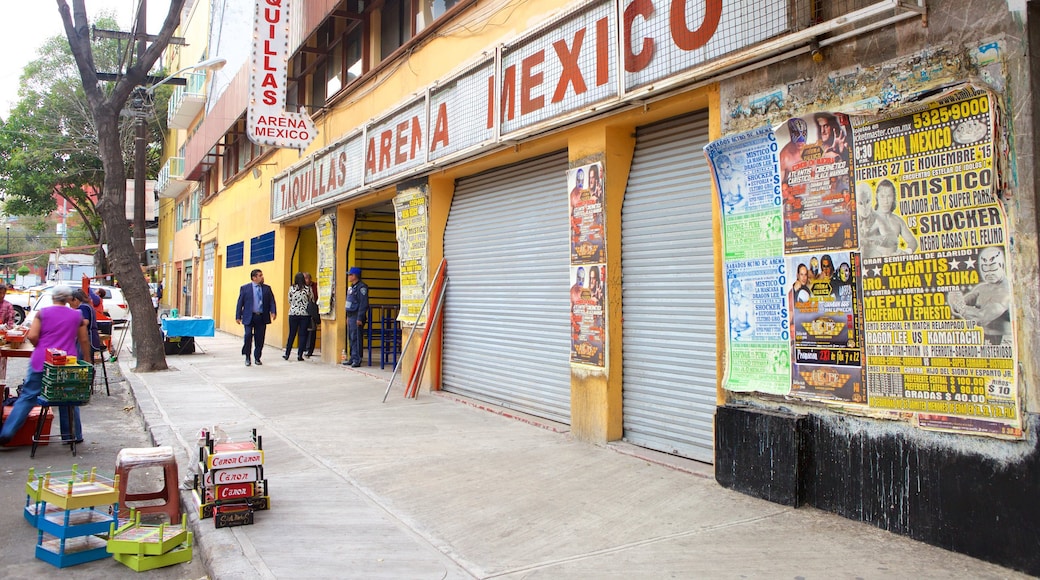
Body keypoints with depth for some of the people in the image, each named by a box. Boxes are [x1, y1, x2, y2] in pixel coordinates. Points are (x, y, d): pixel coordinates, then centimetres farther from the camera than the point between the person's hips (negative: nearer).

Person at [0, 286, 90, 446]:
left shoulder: (43, 313, 1)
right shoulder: (77, 316, 6)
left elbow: (32, 336, -7)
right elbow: (84, 341, 10)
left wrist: (41, 347, 13)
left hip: (41, 361, 0)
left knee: (27, 397, 6)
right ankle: (73, 435, 16)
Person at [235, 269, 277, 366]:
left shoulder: (267, 288, 9)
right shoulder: (245, 288, 2)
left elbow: (271, 301, 7)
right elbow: (240, 303, 2)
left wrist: (273, 312, -10)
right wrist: (238, 316, -2)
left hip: (262, 318, 3)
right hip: (249, 317, -3)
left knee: (260, 339, 5)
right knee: (248, 335, -12)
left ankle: (257, 358, 20)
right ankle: (247, 357, 8)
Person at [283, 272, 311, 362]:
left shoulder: (291, 288, -2)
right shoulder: (308, 289, -5)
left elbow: (289, 301, 6)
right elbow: (311, 301, 2)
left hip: (293, 313, 1)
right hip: (305, 314, -1)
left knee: (291, 334, 10)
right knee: (302, 335, 3)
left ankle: (287, 354, 16)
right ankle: (299, 355, 2)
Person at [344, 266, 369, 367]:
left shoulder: (361, 287, -14)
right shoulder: (352, 287, 17)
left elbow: (363, 303, -18)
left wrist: (360, 318, -21)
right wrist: (348, 316, 19)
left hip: (356, 316, -10)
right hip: (350, 316, 10)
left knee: (356, 338, -9)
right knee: (350, 338, 13)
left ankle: (357, 360, -5)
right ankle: (352, 358, 21)